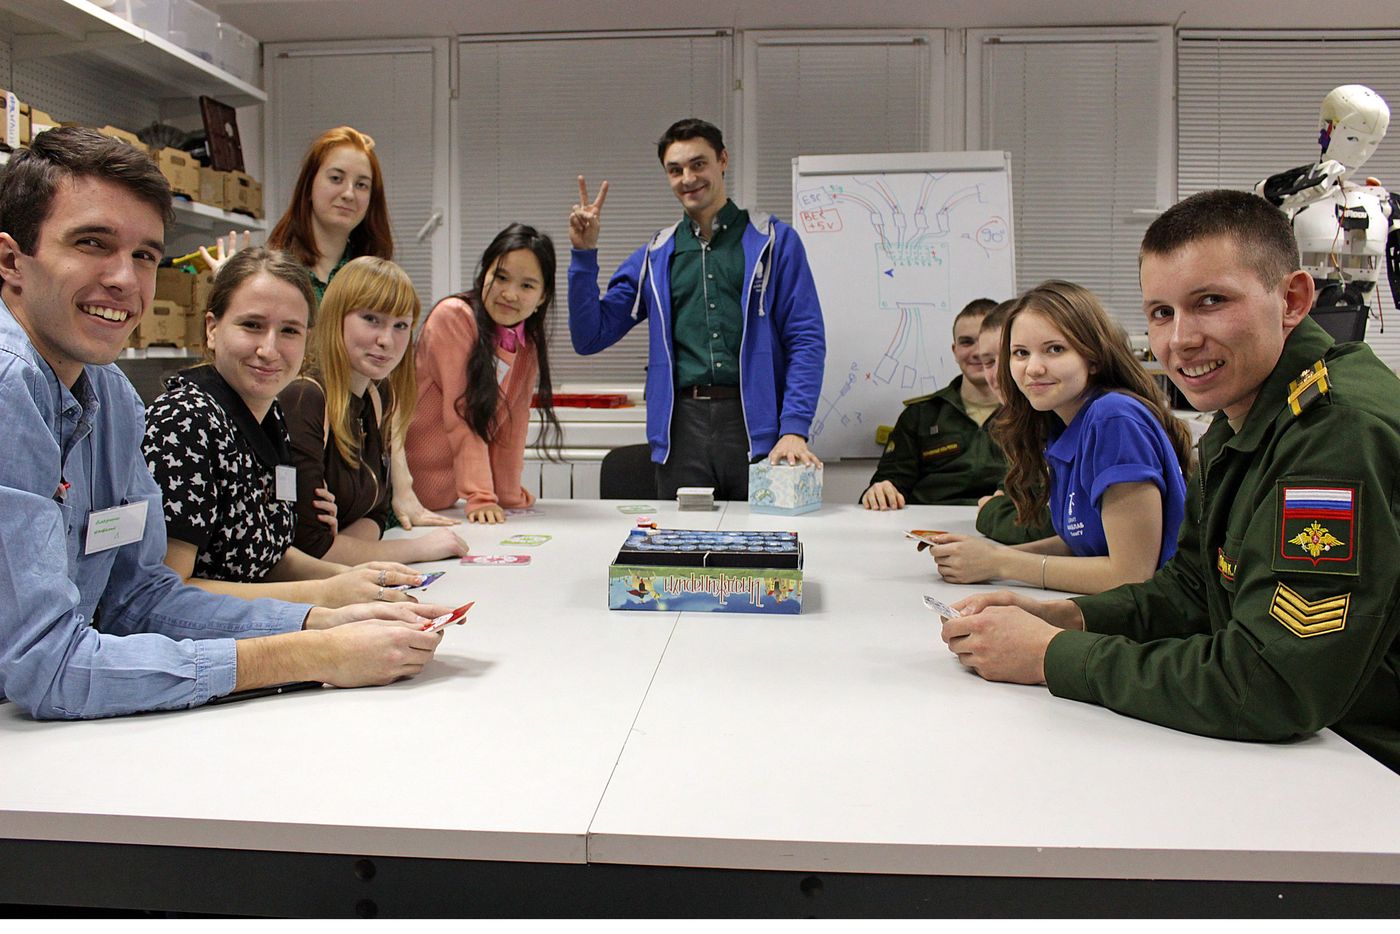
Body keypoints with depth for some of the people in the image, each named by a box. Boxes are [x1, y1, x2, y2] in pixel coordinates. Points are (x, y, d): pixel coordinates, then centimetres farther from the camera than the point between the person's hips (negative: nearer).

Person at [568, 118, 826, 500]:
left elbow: (806, 340, 0)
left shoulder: (773, 240, 6)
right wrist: (584, 254, 1)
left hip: (756, 425, -2)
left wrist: (793, 429, -12)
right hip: (683, 428, 2)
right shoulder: (656, 256, 14)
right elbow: (590, 337, 12)